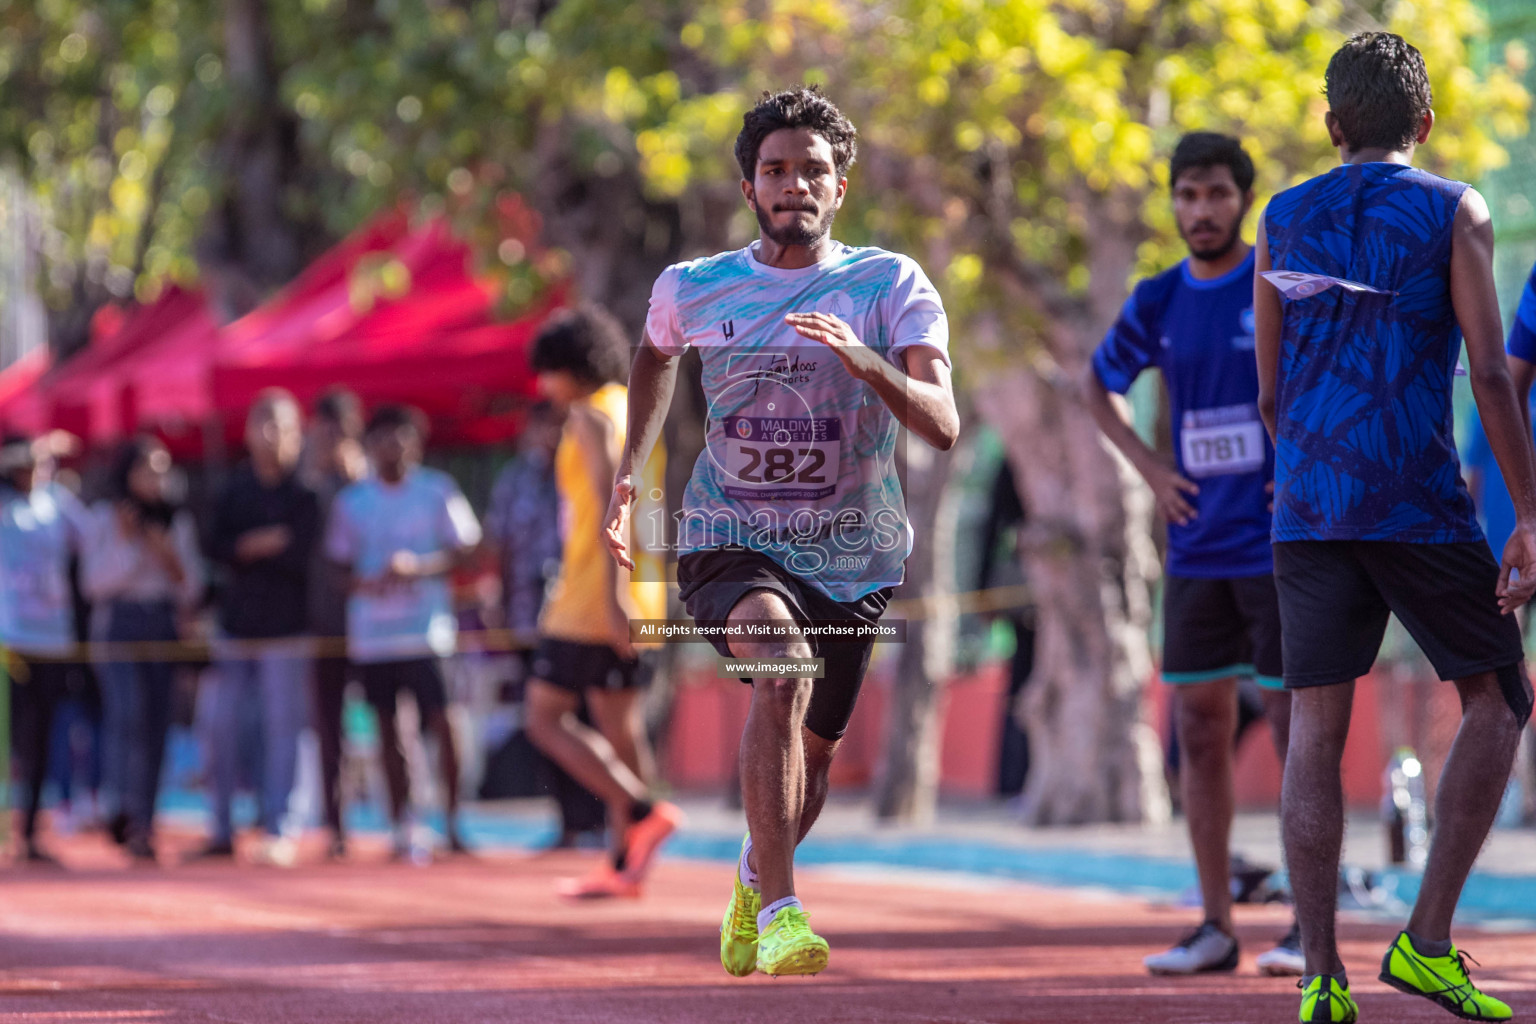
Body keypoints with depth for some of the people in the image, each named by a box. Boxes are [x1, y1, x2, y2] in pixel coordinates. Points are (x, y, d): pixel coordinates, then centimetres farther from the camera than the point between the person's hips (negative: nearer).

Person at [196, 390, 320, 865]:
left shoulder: (304, 492, -1)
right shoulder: (235, 490, 12)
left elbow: (301, 553, -11)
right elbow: (215, 547, 4)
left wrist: (246, 549, -5)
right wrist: (264, 544, -11)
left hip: (284, 627, -4)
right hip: (236, 622, 4)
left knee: (282, 727, -5)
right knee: (221, 725, 3)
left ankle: (277, 830, -3)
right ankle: (221, 829, 10)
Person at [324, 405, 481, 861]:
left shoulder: (437, 490, 3)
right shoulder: (352, 499, 8)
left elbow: (461, 549, 0)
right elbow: (340, 563, 10)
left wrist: (417, 567, -16)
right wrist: (365, 583, -11)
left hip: (426, 625, -2)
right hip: (371, 630, 2)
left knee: (440, 721, -9)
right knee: (388, 727, 4)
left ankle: (453, 823, -2)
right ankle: (401, 828, 9)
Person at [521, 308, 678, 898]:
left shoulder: (592, 417, -10)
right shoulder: (629, 412, 18)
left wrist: (612, 596, -28)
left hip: (595, 599, -9)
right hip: (630, 601, 9)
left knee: (546, 719, -5)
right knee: (619, 726, 8)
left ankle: (644, 813, -15)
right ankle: (624, 865, 7)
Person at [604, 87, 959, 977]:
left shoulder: (893, 285, -5)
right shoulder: (693, 289, 1)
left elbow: (943, 427, -17)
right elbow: (657, 354, 26)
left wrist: (861, 360, -33)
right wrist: (631, 469, 20)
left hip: (852, 560, 2)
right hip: (732, 545, -1)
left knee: (812, 752, 13)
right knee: (783, 662, -32)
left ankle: (756, 874, 48)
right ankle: (780, 909, -32)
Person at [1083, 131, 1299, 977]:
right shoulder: (1159, 303, 8)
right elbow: (1097, 384, 24)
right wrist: (1151, 470, 11)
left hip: (1281, 548, -5)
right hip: (1196, 550, 5)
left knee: (1294, 725, -4)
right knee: (1199, 727, 4)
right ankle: (1215, 927, 10)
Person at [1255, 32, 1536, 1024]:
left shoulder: (1284, 220, 11)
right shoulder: (1454, 212, 0)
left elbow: (1270, 395, 14)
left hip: (1309, 506, 4)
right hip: (1419, 503, -4)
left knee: (1316, 733, 3)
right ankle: (1428, 940, 2)